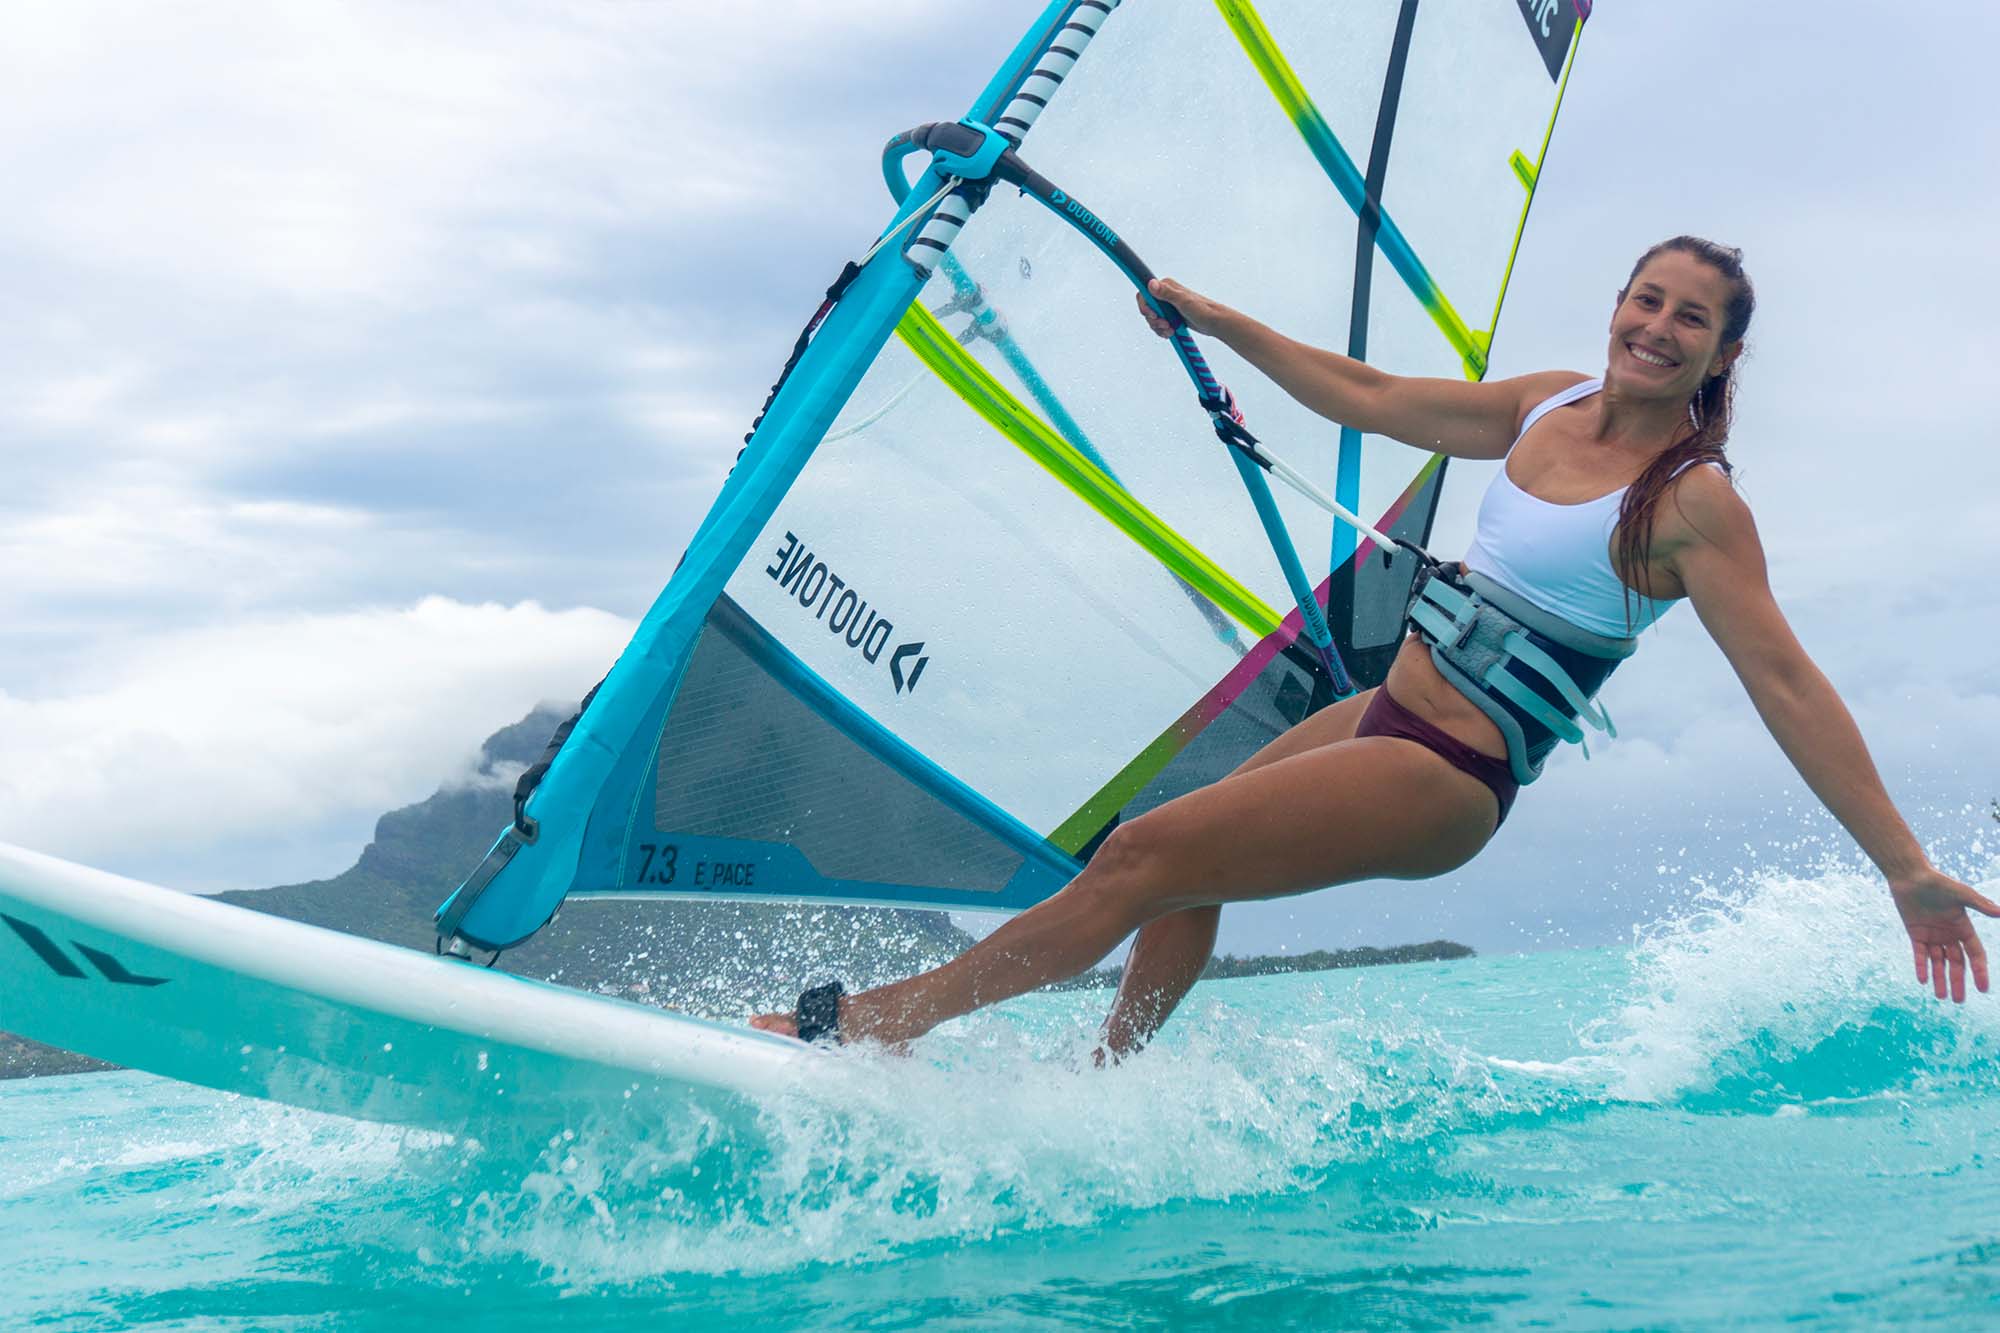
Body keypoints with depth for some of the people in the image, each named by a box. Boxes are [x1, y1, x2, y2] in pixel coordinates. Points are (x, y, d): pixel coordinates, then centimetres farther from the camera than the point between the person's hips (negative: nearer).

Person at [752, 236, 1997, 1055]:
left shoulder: (1695, 503, -13)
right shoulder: (1549, 406, 7)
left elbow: (1790, 687, -14)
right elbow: (1369, 398, 16)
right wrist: (1224, 322, 17)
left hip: (1447, 783, -8)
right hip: (1384, 714, 8)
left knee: (1145, 856, -11)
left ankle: (871, 1021, -2)